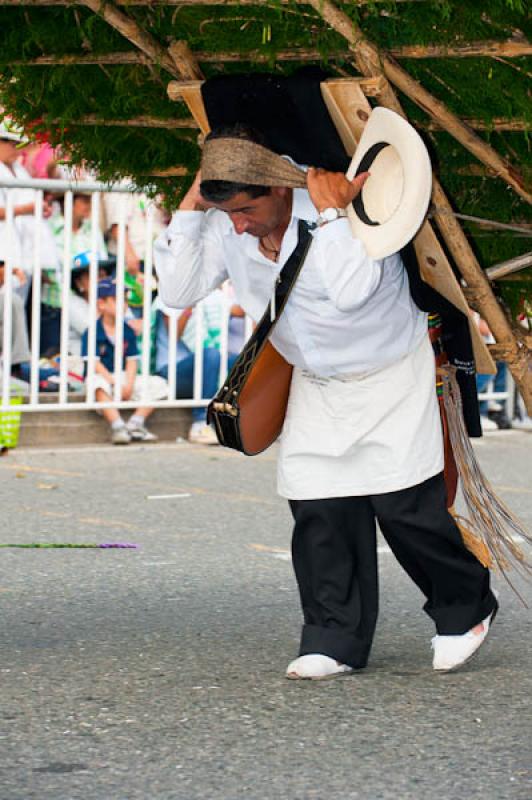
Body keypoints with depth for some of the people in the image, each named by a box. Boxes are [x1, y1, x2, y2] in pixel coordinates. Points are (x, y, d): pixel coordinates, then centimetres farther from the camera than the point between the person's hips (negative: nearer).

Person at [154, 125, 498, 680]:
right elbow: (177, 291, -13)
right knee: (319, 510, -4)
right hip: (316, 384, 5)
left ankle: (464, 610, 17)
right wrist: (190, 209, -19)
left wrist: (329, 213, -37)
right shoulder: (224, 228, -10)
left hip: (390, 377, -5)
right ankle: (336, 640, 4)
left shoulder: (346, 205, -27)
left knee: (404, 506, -5)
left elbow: (353, 291, -40)